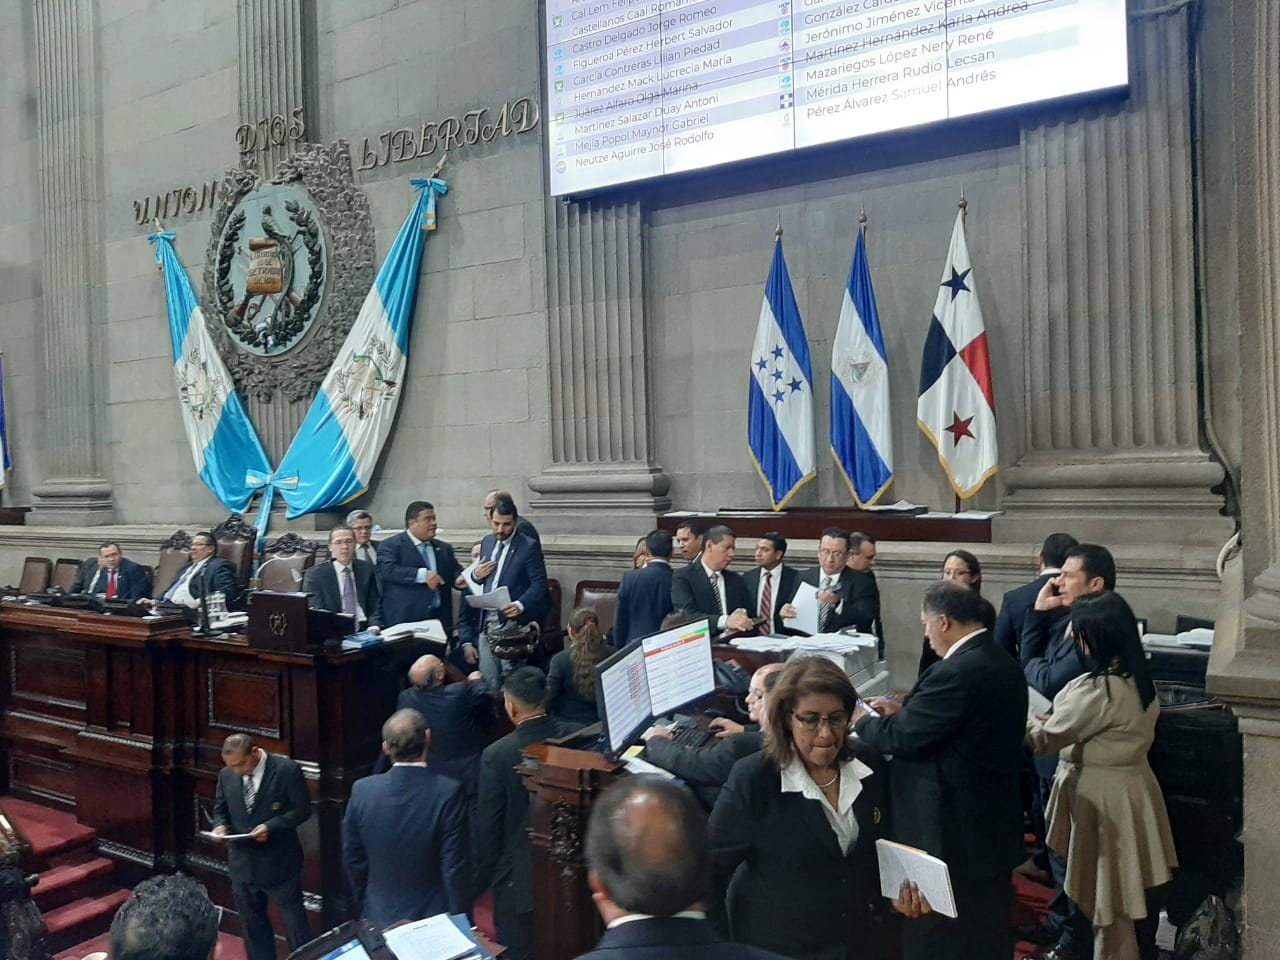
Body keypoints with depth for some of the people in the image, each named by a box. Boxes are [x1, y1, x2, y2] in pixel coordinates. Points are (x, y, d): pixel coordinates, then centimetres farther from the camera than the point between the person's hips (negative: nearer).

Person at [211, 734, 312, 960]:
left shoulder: (287, 770, -16)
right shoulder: (226, 775, -1)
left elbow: (302, 809, -12)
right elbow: (220, 810, 12)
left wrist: (271, 827, -24)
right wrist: (220, 825, -10)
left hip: (279, 863, -4)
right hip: (242, 864, 5)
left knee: (295, 924, 9)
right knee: (253, 927, 19)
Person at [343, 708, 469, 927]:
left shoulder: (362, 790, -11)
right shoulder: (449, 792, -21)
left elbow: (352, 860, 1)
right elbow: (455, 868, -16)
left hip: (380, 919, 3)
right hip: (434, 922, -2)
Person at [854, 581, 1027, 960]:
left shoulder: (956, 673, -26)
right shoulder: (1002, 663, 4)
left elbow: (901, 739, -21)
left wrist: (863, 719, -3)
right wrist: (905, 712, 10)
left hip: (952, 830, -9)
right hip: (992, 821, 9)